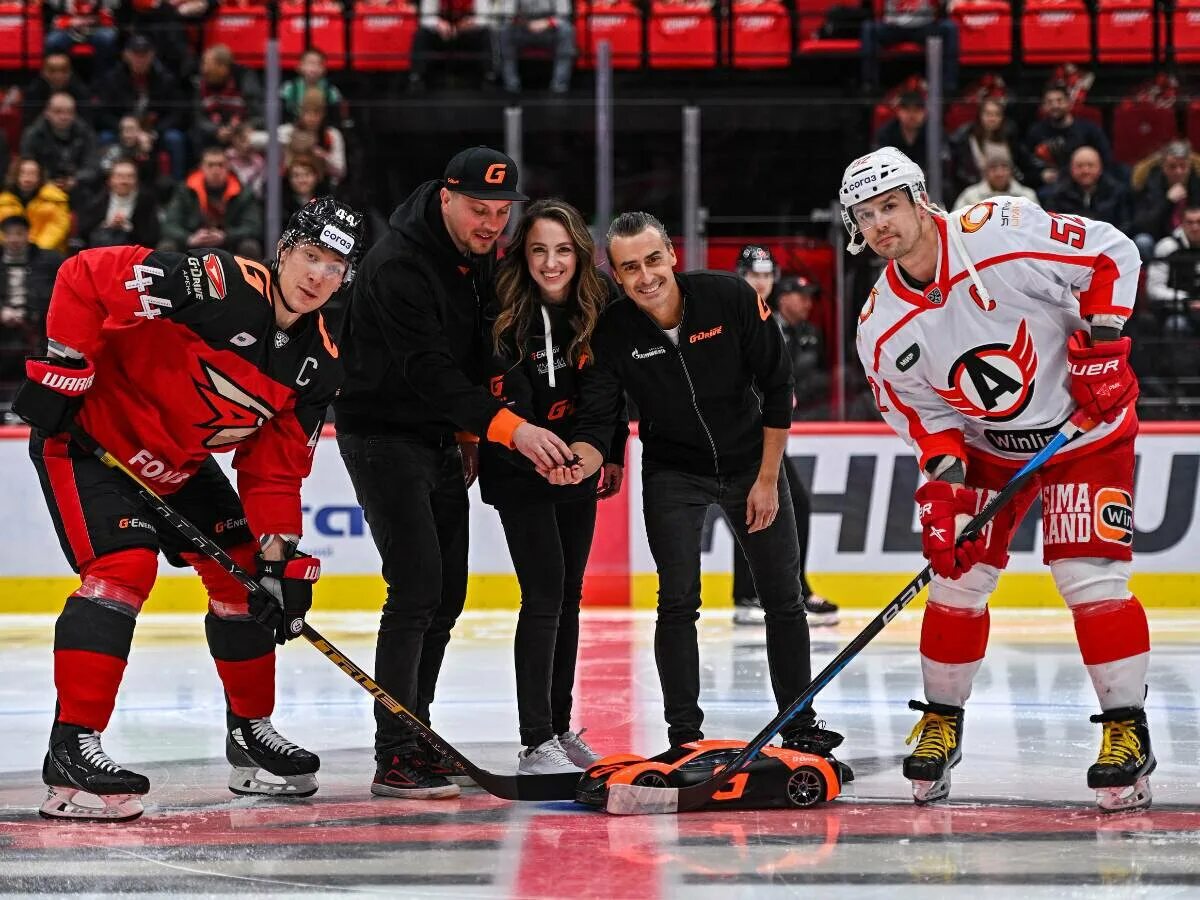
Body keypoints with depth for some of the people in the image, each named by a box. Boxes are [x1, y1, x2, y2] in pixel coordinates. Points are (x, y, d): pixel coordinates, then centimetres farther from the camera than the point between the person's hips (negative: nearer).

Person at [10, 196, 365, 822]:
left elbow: (274, 466, 0)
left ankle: (250, 731, 27)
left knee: (243, 572, 9)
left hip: (181, 463, 8)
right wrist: (61, 367, -26)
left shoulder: (317, 364, -4)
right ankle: (71, 748, -24)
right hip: (86, 436, -8)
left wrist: (280, 558, -10)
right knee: (124, 566, -24)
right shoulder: (219, 286, -28)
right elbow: (84, 277, -29)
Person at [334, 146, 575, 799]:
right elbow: (429, 371, -30)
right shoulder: (399, 263, -24)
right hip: (382, 436, -9)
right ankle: (395, 759, -17)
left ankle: (415, 737, 21)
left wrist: (468, 431, 9)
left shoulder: (480, 255, 3)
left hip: (439, 439, 9)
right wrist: (508, 427, -36)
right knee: (416, 587, -17)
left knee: (448, 594, 10)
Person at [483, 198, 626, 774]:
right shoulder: (504, 314, -18)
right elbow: (505, 399, -21)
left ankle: (560, 727, 25)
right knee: (544, 594, -13)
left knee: (569, 596, 13)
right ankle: (536, 744, -13)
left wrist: (614, 456, 11)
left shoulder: (600, 304, -5)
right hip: (520, 472, -5)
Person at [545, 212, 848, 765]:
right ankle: (684, 734, -2)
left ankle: (799, 725, 17)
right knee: (678, 601, -10)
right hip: (673, 473, 0)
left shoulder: (731, 298, -23)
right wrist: (582, 460, -44)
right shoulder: (612, 333, -20)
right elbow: (597, 424, -20)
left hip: (751, 460, 0)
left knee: (783, 597, 5)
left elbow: (777, 388, -13)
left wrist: (767, 479, -11)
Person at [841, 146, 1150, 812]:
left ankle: (1127, 729, -7)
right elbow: (919, 409, 0)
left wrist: (1102, 340, -23)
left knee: (1089, 577, -15)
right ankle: (941, 721, 20)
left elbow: (1112, 254, -16)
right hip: (986, 445, 5)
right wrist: (943, 476, -16)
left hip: (1085, 426, -5)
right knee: (957, 577, 1)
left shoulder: (1003, 234, -24)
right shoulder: (881, 327, -9)